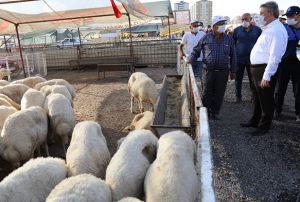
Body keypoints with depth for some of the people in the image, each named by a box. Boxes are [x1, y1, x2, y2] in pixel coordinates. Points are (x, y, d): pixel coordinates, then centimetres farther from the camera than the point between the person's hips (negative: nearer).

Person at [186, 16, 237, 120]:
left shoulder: (229, 39, 4)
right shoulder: (206, 38, -1)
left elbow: (233, 56, 9)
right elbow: (196, 50, 9)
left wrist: (233, 71, 9)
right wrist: (191, 59, -9)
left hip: (223, 71, 1)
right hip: (208, 71, -1)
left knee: (219, 93, 9)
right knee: (207, 93, 7)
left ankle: (216, 111, 26)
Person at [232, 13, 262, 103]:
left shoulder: (257, 30, -2)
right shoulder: (237, 30, -1)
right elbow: (233, 44, 6)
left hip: (252, 59, 0)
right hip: (239, 59, 1)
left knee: (253, 79, 10)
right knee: (238, 79, 9)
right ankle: (238, 96, 23)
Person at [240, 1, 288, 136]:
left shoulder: (276, 30, -17)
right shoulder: (268, 28, 15)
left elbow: (275, 56, -24)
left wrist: (266, 76, -26)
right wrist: (256, 69, 16)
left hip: (265, 70, -10)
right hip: (257, 68, 10)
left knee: (265, 100, 5)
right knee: (256, 98, 21)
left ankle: (263, 127, 20)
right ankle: (254, 121, 38)